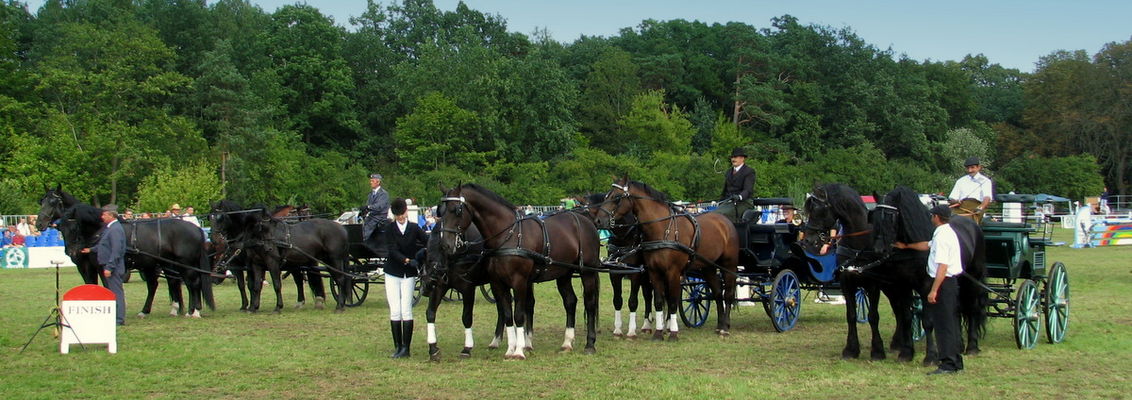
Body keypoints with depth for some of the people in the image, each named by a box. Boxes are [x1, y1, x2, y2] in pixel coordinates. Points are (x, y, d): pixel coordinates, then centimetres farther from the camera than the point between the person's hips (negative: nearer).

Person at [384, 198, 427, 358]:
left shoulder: (414, 228, 0)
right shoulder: (390, 230, -3)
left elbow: (428, 243, -9)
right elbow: (393, 251, -15)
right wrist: (407, 260, -31)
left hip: (409, 274, 0)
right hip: (392, 274, 0)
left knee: (406, 310, -4)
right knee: (395, 311, 0)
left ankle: (406, 347, -2)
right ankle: (398, 346, 7)